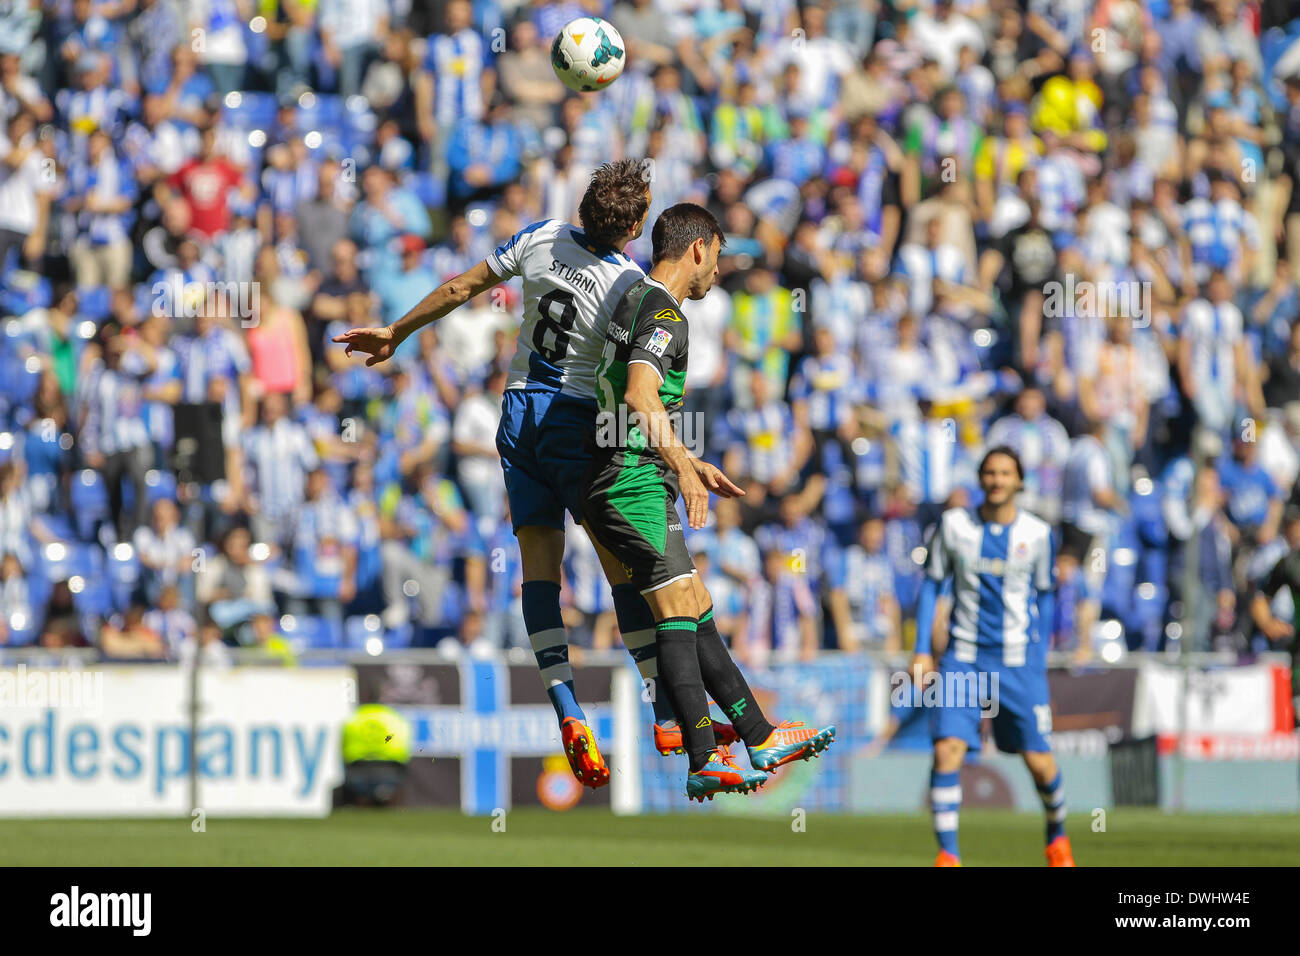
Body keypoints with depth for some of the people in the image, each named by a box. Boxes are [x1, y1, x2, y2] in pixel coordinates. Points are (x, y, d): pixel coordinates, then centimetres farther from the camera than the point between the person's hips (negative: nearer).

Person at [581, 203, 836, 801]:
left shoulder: (638, 301, 20)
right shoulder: (664, 313, -13)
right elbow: (641, 397, -30)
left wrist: (689, 465, 36)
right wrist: (685, 468, -32)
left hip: (617, 488, 11)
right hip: (637, 489, -11)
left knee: (698, 616, 14)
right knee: (679, 618, -13)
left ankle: (761, 739, 20)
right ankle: (704, 764, -17)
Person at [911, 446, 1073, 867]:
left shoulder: (1037, 533, -1)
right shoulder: (953, 524, -2)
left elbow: (1045, 595, 10)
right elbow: (931, 584, 7)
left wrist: (1040, 658, 9)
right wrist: (921, 650, 2)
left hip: (1019, 658, 0)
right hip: (963, 655, 0)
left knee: (1038, 759, -1)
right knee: (947, 749, -16)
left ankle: (1057, 836, 29)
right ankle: (948, 852, -8)